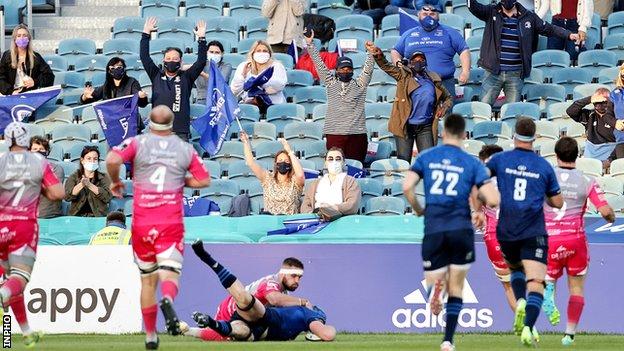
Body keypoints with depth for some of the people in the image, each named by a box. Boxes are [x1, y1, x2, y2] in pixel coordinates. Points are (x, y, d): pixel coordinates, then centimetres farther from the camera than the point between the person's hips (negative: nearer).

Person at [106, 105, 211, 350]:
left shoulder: (138, 143, 0)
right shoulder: (185, 149, 6)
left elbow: (112, 160, -16)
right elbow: (203, 181, 8)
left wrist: (115, 181, 3)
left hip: (142, 223, 1)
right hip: (171, 223, 0)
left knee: (147, 279, 14)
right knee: (170, 274, -7)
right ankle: (168, 299, -43)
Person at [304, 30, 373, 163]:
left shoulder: (359, 84, 12)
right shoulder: (331, 83, 12)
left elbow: (368, 69, 5)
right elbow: (319, 65, 11)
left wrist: (371, 54, -11)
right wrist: (310, 44, 7)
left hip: (357, 133, 0)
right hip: (334, 132, 0)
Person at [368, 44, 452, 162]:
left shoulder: (434, 80, 10)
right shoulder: (404, 75, 2)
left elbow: (448, 97, 24)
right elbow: (387, 67, -14)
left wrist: (444, 108, 3)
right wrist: (378, 55, -34)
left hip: (425, 127, 2)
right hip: (405, 126, -2)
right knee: (403, 161, 0)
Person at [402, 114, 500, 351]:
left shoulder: (426, 157, 6)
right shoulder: (471, 163, 1)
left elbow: (407, 187, -6)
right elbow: (493, 200, -6)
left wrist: (419, 210, 12)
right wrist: (480, 196, 17)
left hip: (434, 231, 0)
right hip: (461, 230, 0)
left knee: (433, 281, 7)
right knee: (456, 290, 14)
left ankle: (435, 287, -32)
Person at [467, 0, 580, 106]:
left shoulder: (528, 17, 6)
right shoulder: (492, 13, 3)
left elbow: (549, 29, 9)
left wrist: (569, 35, -4)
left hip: (516, 75, 1)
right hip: (493, 73, -1)